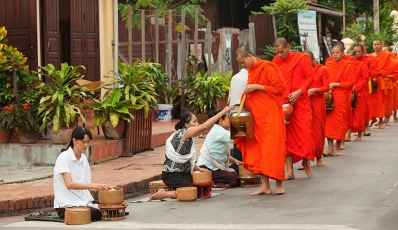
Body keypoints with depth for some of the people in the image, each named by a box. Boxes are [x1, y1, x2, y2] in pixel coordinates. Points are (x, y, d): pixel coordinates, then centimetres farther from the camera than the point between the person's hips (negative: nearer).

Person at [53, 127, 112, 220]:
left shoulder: (83, 158, 13)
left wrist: (102, 187, -8)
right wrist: (93, 185, -27)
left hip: (84, 202, 6)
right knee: (97, 214, -29)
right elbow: (69, 184, -20)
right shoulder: (64, 157, -9)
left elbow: (86, 183, 12)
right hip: (66, 205, -6)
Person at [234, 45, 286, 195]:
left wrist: (257, 87, -15)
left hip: (270, 115, -8)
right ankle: (265, 186, 5)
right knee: (258, 151, 3)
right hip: (257, 116, 8)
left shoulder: (268, 67, -8)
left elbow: (279, 88, -13)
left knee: (273, 149, -7)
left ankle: (279, 185, -1)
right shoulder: (251, 71, 16)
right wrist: (248, 93, 6)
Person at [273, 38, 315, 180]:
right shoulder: (275, 62, 7)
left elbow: (310, 77, -5)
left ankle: (306, 162, 21)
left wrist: (299, 92, -17)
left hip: (300, 102, -2)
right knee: (286, 135, 1)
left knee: (305, 132, -3)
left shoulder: (302, 59, -2)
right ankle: (290, 170, 3)